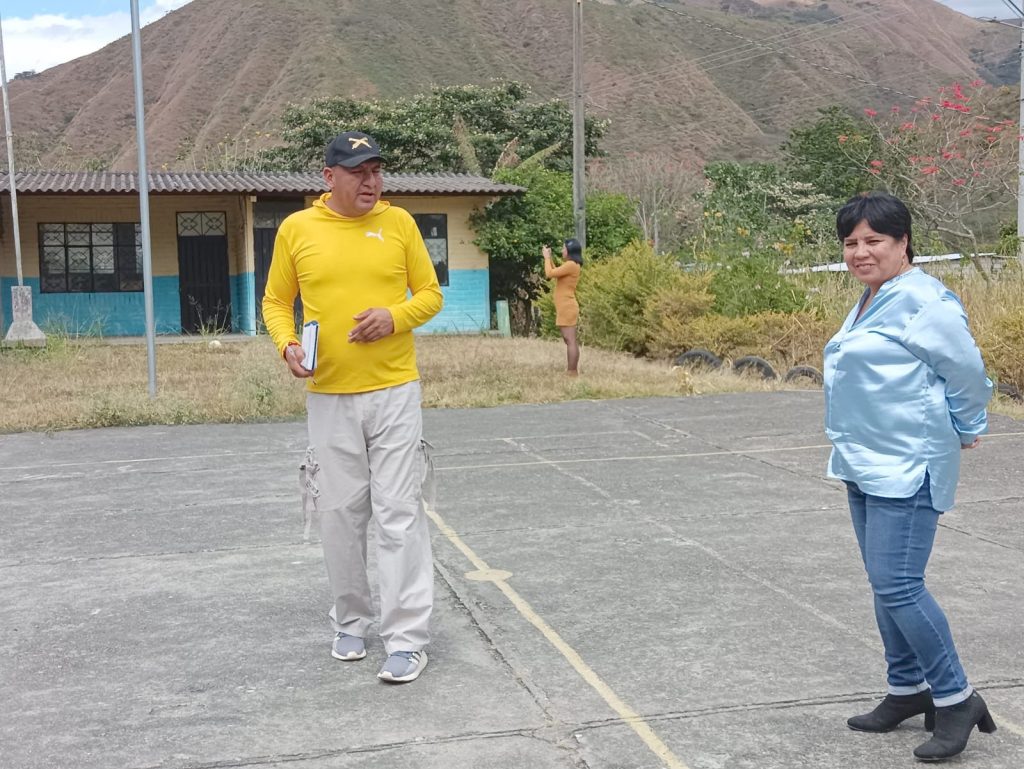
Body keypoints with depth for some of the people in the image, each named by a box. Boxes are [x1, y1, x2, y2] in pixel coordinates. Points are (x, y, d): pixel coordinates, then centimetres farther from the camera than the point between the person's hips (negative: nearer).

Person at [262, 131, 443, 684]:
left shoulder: (398, 222, 2)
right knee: (340, 515, 9)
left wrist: (395, 316, -13)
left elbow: (430, 294, 7)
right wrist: (286, 344, -10)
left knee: (399, 516, -2)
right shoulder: (296, 229, 2)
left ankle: (406, 639, 4)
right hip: (328, 398, 1)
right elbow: (276, 301, 10)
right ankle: (351, 622, 28)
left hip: (394, 393, -1)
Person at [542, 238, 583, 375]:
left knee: (570, 341, -11)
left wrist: (547, 257, -3)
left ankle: (572, 373, -13)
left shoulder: (571, 265, -16)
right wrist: (549, 258, 20)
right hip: (566, 308, 11)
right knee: (570, 340, 11)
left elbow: (550, 273, -17)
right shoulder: (570, 265, 15)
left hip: (567, 308, -11)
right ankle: (573, 371, 14)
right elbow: (556, 273, 24)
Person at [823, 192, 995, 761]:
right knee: (887, 585, 16)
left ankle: (955, 700, 5)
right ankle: (908, 691, 29)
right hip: (864, 467, 10)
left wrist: (965, 430, 1)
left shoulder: (922, 301, -16)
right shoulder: (871, 302, 13)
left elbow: (968, 372, -13)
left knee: (898, 586, -11)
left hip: (906, 469, -10)